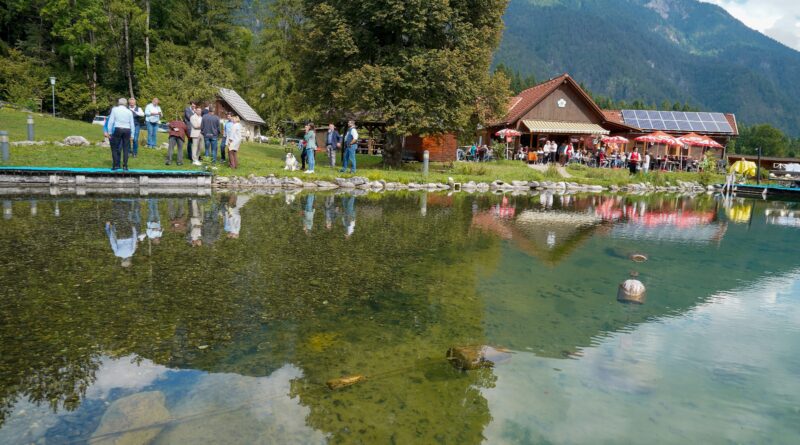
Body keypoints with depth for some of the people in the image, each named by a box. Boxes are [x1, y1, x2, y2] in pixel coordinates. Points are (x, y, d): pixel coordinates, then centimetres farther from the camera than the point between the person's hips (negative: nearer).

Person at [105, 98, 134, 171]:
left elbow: (111, 121, -1)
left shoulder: (114, 109, 3)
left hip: (117, 129, -2)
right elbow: (132, 124, 7)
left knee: (114, 148, 7)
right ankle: (125, 166, 3)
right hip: (127, 130, 2)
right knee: (126, 149, 5)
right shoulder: (129, 111, 8)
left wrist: (109, 132, 4)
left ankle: (116, 165, 2)